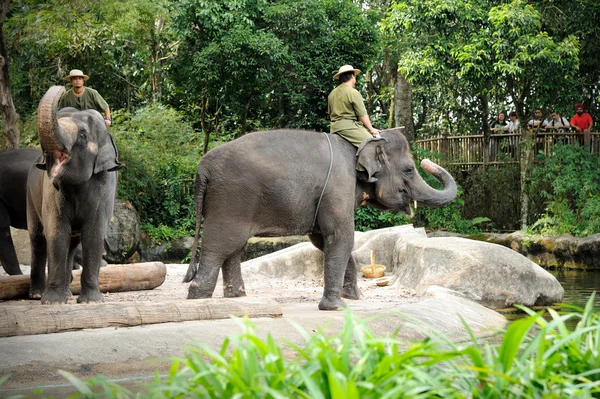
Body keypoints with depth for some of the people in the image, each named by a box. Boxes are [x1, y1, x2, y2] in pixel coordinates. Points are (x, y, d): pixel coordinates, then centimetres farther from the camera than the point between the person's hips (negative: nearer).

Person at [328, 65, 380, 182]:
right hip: (349, 125, -9)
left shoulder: (332, 93, 16)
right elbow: (362, 115, -9)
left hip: (334, 127, 9)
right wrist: (371, 129, 0)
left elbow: (330, 114, 23)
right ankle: (362, 170, -27)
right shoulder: (353, 93, -9)